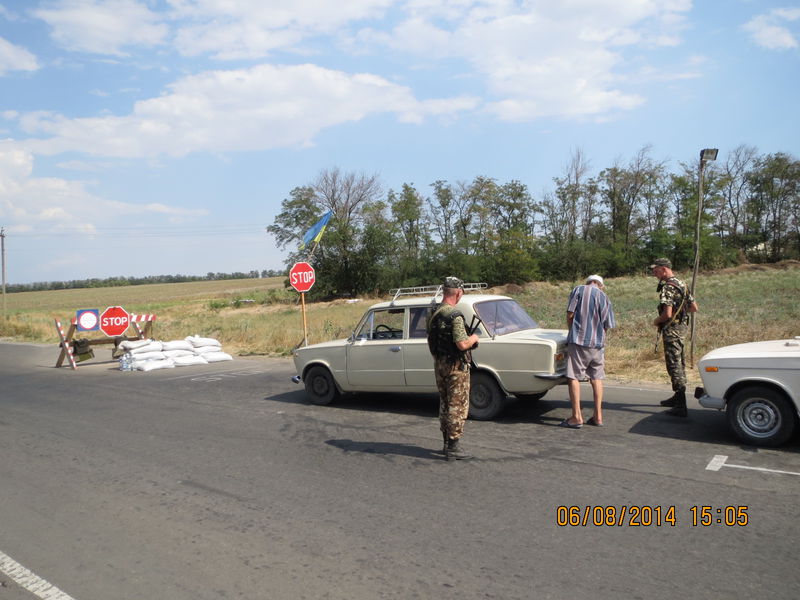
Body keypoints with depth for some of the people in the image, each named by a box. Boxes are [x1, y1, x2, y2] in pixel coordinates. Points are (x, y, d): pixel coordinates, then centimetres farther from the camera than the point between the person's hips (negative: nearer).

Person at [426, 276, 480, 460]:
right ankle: (453, 448, 5)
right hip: (455, 366, -8)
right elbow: (462, 344, -25)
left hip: (438, 364, 8)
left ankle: (447, 443, 27)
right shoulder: (454, 316, -21)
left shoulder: (433, 315, 5)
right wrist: (473, 338, -7)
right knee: (458, 406, 1)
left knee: (445, 404, 17)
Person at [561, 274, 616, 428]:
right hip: (598, 343, 4)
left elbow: (570, 314, -4)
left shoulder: (578, 290, 1)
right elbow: (608, 326, 7)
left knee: (574, 377, -2)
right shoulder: (605, 298, 10)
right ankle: (598, 416, 15)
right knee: (597, 378, 13)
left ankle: (577, 417, -6)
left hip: (578, 340, -4)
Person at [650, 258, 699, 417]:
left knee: (674, 365, -7)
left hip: (672, 330, -10)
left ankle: (681, 407, -7)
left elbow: (667, 314, -25)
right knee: (679, 363, 19)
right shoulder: (682, 284, 12)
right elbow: (694, 308, 16)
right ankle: (677, 397, 33)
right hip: (682, 327, 10)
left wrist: (657, 321, -7)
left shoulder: (667, 287, -18)